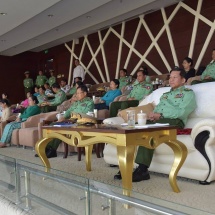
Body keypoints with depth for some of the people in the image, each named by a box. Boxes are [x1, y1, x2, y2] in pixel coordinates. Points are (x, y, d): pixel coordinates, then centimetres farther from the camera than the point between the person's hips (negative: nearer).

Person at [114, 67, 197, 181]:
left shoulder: (188, 93, 11)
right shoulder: (165, 94, 34)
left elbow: (182, 112, -5)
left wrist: (160, 115, -12)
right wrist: (153, 115, -1)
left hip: (174, 121, -6)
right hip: (157, 121, 6)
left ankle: (142, 169, -36)